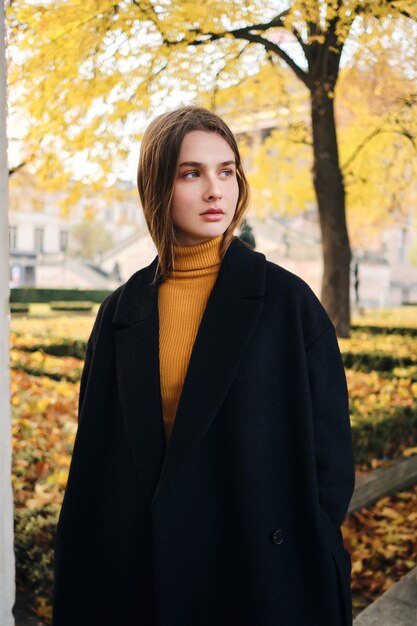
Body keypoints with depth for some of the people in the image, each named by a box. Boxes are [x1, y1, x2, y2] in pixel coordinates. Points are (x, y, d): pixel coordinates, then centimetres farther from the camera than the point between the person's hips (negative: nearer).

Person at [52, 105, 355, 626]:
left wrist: (307, 560, -7)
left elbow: (328, 447, -5)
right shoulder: (121, 311, 0)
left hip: (264, 576, -2)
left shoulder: (288, 300, -8)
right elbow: (94, 456, 4)